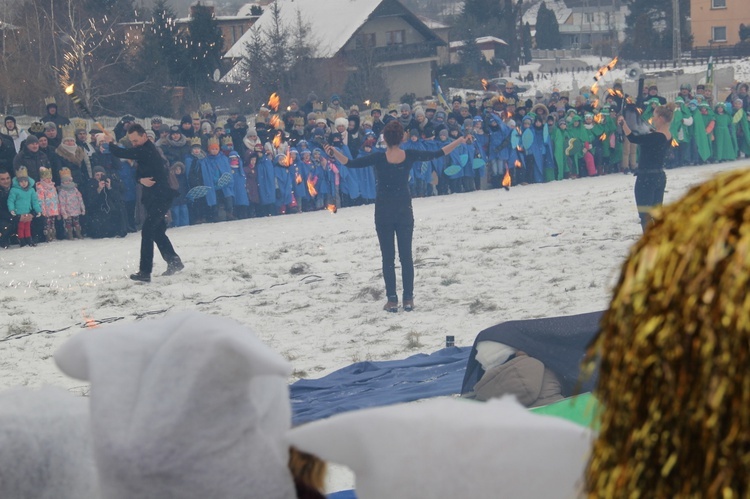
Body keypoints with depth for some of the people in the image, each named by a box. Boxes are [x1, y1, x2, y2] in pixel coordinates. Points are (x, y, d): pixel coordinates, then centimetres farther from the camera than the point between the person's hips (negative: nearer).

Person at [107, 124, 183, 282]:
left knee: (147, 231, -15)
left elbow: (123, 154, -23)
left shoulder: (147, 150, -18)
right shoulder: (146, 149, 14)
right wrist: (141, 179, -10)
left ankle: (144, 272, -18)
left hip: (159, 198, -11)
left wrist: (110, 143, -4)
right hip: (154, 197, 11)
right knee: (157, 231, 20)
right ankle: (174, 262, 31)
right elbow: (139, 170, 14)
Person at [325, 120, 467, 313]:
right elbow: (437, 154, 3)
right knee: (406, 256, 7)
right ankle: (408, 299, 6)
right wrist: (459, 141, 14)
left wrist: (334, 152, -10)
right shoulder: (410, 155, -7)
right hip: (404, 210, 2)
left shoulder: (379, 158, -14)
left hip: (384, 212, -2)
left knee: (388, 257, 3)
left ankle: (392, 300, 2)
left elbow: (350, 163, -17)